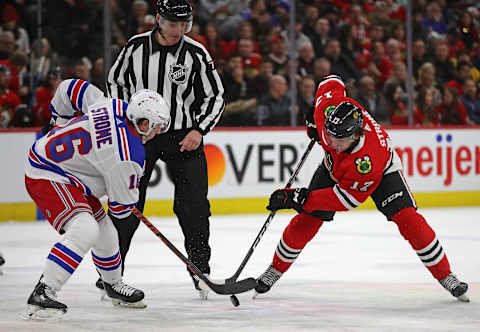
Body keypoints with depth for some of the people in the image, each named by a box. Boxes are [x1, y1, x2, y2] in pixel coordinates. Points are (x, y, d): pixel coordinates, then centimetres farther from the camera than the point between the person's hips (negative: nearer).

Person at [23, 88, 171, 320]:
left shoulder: (116, 107, -6)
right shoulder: (130, 155, -27)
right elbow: (121, 206, -13)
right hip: (45, 178, -10)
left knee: (105, 232, 19)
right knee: (85, 230, -29)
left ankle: (113, 285, 43)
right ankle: (41, 296, -30)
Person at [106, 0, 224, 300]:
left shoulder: (196, 54, -7)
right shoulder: (136, 47, -4)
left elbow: (215, 97, 0)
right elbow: (116, 81, 12)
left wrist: (199, 130, -12)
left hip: (183, 136, 0)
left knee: (194, 206, -3)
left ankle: (201, 272, 11)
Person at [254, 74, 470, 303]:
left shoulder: (369, 162, -46)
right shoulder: (329, 106, -37)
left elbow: (346, 199, -36)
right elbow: (332, 82, -13)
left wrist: (299, 199, -37)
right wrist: (314, 121, -1)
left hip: (383, 171, -5)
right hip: (334, 166, 5)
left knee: (407, 219, -21)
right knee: (306, 220, -4)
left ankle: (446, 277, -7)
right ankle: (277, 268, 18)